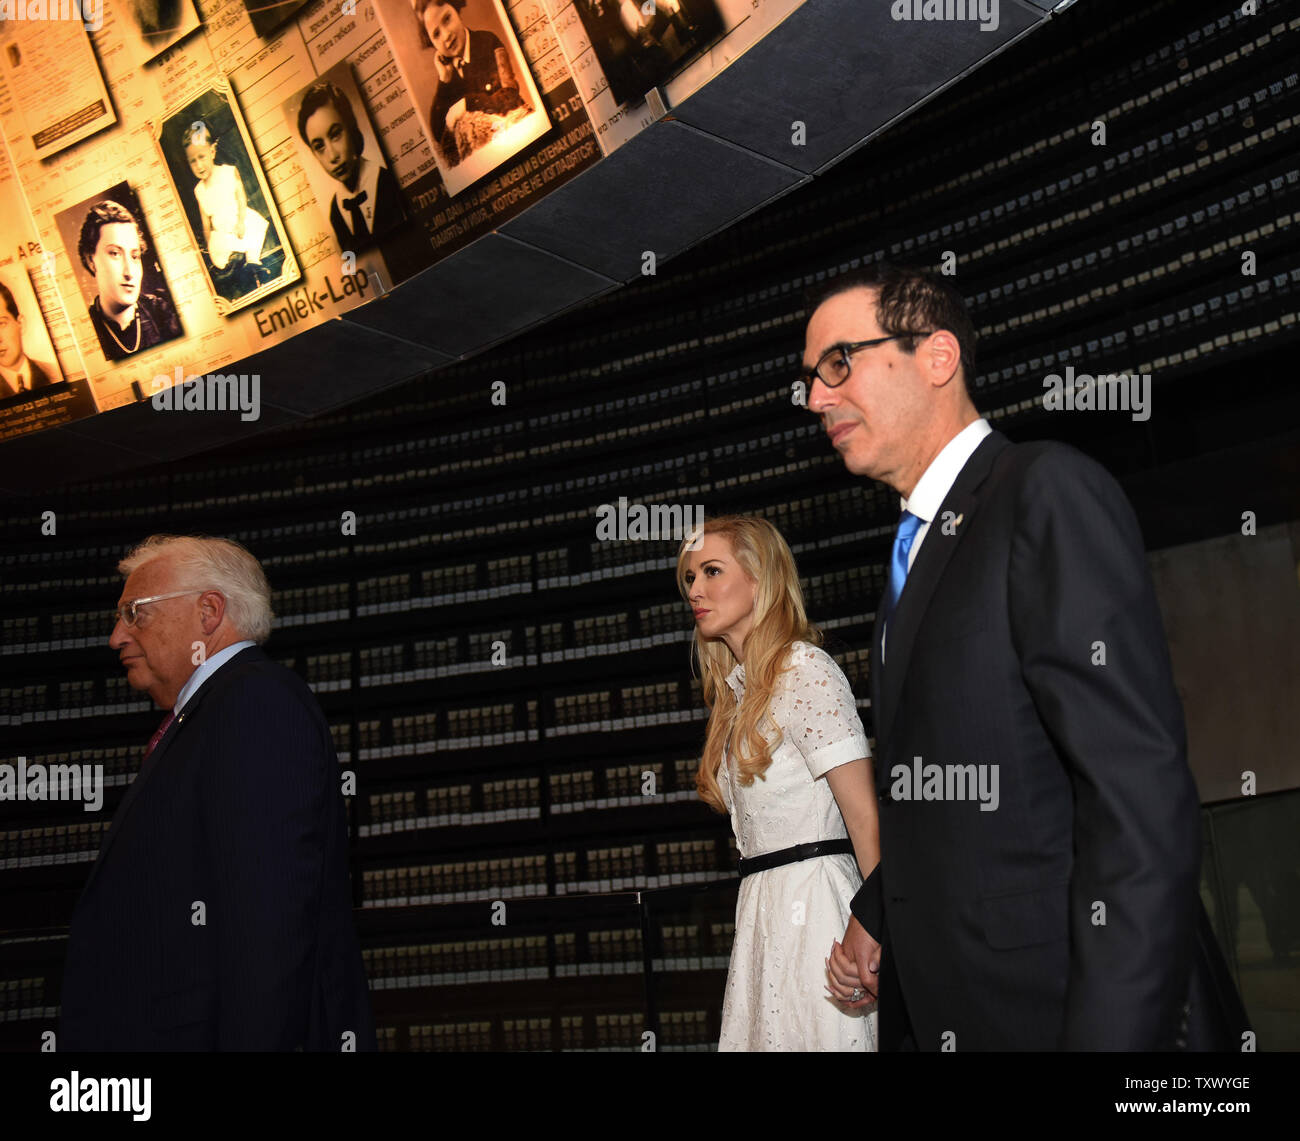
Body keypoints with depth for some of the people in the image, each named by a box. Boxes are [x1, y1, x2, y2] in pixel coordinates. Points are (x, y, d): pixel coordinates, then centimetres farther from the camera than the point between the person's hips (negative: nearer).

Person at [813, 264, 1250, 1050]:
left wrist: (1110, 1035, -26)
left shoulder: (1050, 491, -13)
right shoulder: (917, 549, 15)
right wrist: (877, 915, 8)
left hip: (1063, 1010, -8)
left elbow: (1142, 799, -22)